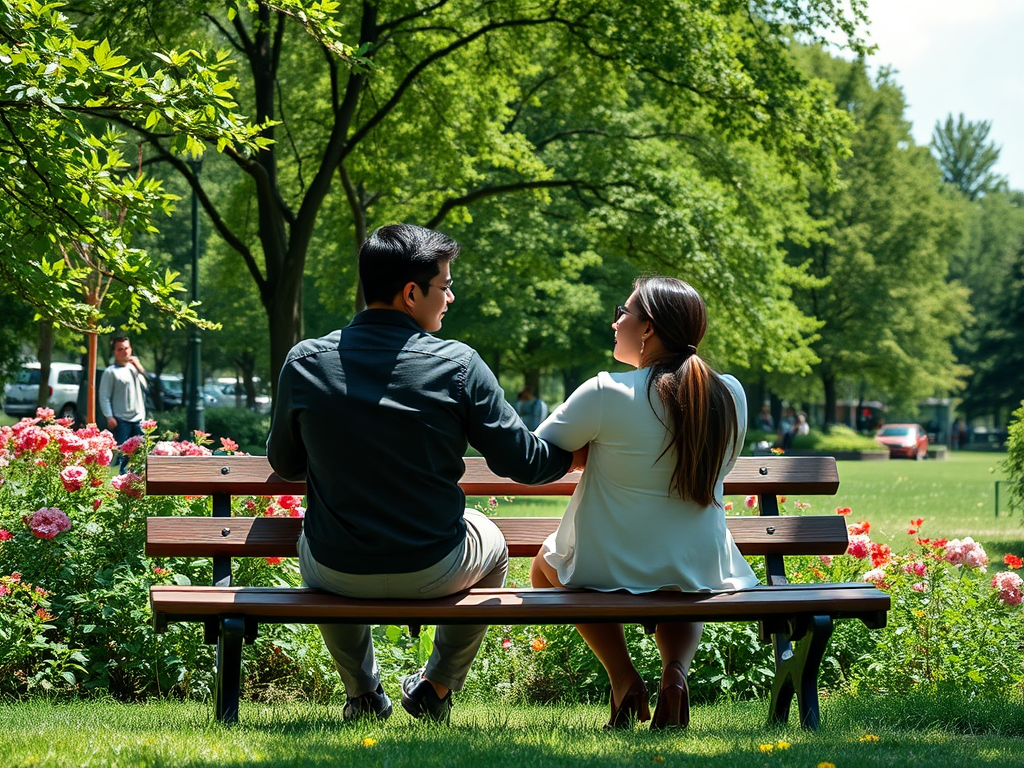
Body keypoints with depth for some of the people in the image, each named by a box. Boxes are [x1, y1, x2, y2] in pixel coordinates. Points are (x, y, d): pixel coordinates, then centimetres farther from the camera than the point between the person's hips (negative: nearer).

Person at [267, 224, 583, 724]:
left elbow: (285, 465, 6)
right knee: (492, 543, 33)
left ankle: (363, 694, 44)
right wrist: (584, 451, 15)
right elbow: (523, 462, -6)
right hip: (432, 572, -1)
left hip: (337, 573, 2)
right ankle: (436, 687, 38)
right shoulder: (458, 365, -14)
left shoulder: (304, 362, -9)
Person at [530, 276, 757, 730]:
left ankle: (622, 676, 15)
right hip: (700, 574, 3)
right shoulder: (730, 395, -6)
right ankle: (675, 671, 10)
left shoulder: (606, 394, -19)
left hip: (607, 570, -3)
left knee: (545, 564, 33)